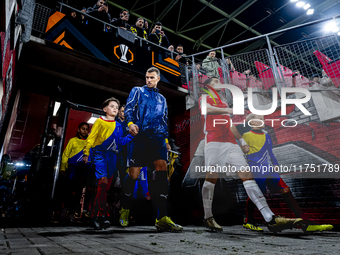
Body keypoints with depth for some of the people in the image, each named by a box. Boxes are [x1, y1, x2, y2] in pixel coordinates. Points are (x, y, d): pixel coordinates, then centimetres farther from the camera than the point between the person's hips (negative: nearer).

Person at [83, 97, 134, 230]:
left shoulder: (118, 126, 18)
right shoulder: (99, 121, 7)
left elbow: (121, 142, 13)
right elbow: (91, 138, 1)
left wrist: (131, 135, 1)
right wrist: (86, 153, -8)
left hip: (112, 156, 5)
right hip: (100, 154, -4)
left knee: (105, 187, 4)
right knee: (103, 182, -19)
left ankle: (94, 216, 13)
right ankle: (103, 215, -10)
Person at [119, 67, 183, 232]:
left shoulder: (162, 99, 28)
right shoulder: (137, 91, 16)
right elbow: (129, 108, 2)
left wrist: (166, 139, 17)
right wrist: (130, 123, -18)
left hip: (158, 138, 3)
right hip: (140, 136, -3)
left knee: (162, 168, -17)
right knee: (133, 174, -3)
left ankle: (162, 218, -17)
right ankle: (125, 210, 21)